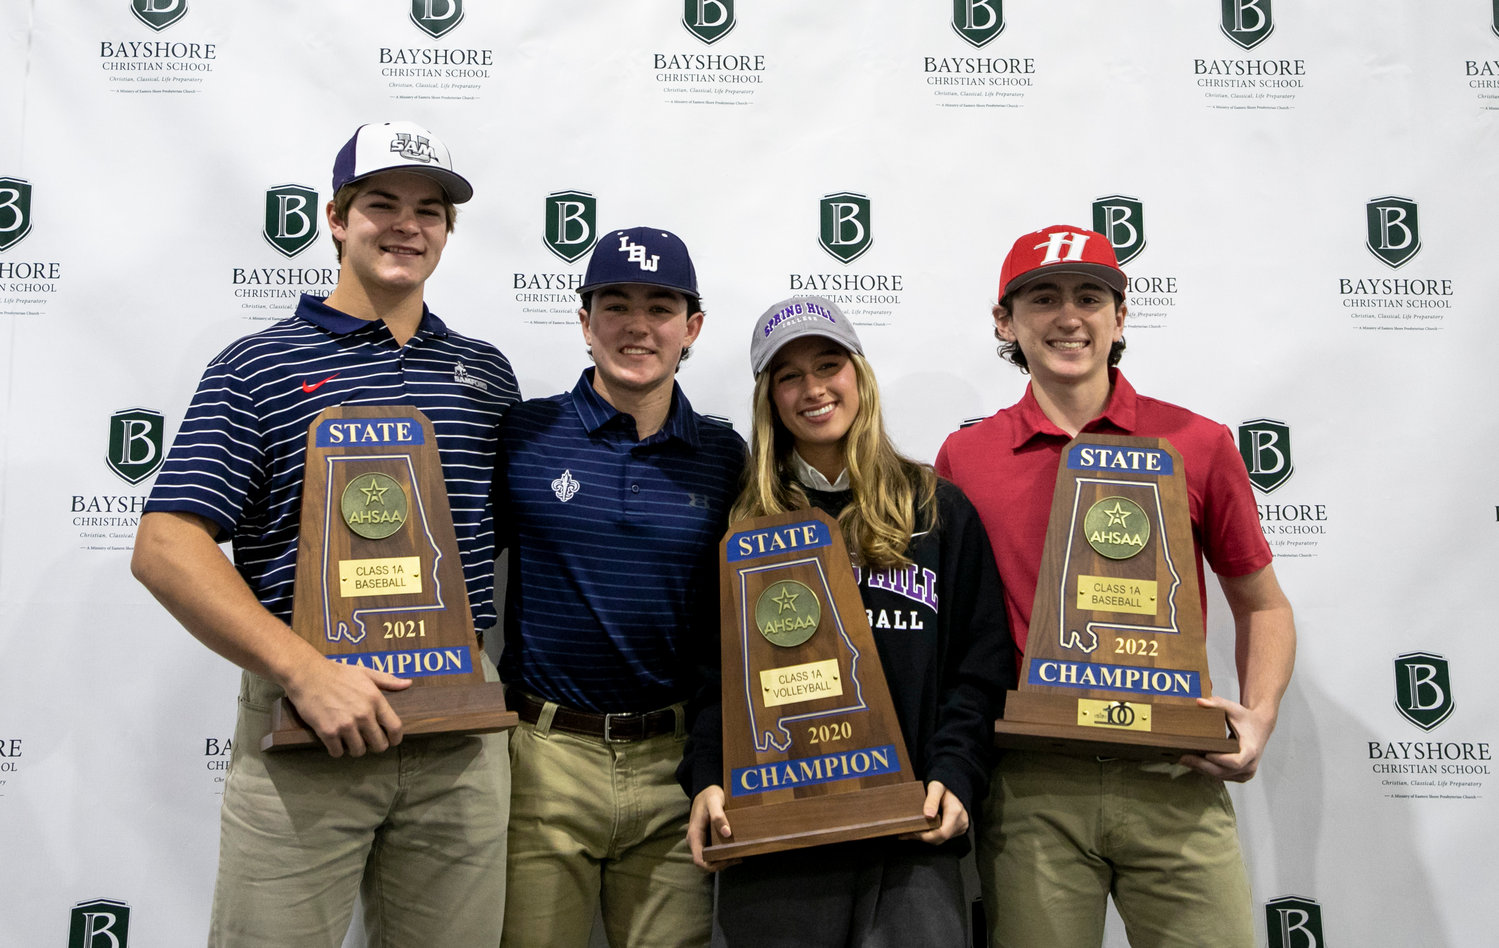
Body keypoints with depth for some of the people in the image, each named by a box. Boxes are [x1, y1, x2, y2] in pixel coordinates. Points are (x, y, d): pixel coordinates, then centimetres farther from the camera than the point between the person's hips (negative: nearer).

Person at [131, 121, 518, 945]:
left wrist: (510, 677, 4)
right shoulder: (256, 367, 0)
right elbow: (165, 547, -9)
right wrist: (306, 671, -19)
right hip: (302, 726, -3)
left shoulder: (486, 372, 11)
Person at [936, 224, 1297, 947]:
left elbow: (1262, 605, 12)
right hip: (1030, 788, 0)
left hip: (1174, 781, 0)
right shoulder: (964, 457, 4)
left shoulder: (1196, 444, 3)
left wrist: (1258, 716, -4)